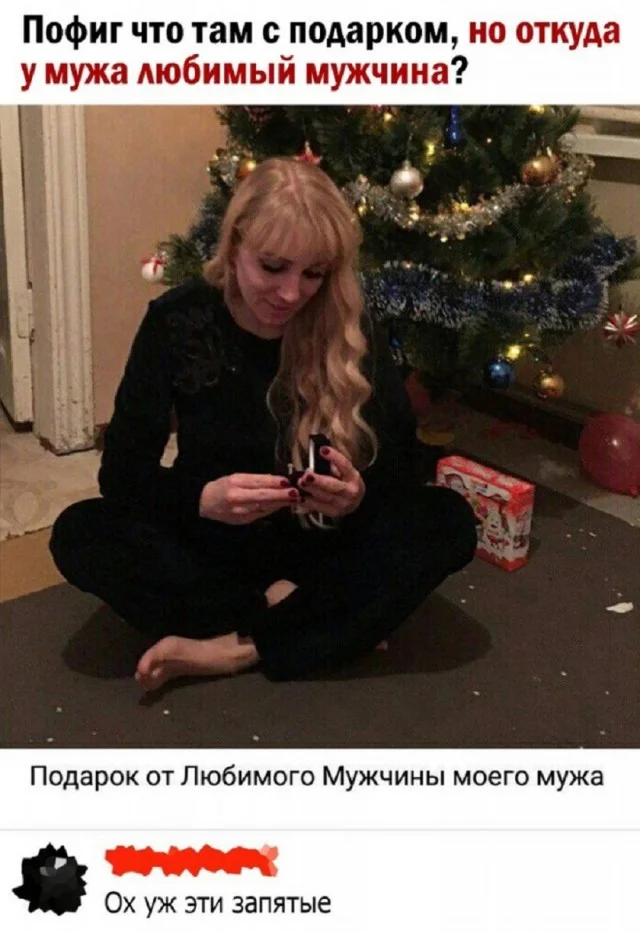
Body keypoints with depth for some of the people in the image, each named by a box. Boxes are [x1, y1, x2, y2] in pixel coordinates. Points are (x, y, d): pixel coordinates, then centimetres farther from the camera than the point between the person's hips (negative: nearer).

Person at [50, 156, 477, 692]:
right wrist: (202, 498, -33)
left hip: (321, 546, 0)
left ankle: (234, 650, -26)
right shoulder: (177, 322, -13)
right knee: (80, 533, -27)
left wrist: (359, 497, -33)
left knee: (450, 521, -25)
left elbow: (398, 470, -9)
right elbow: (122, 471, -13)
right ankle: (336, 622, -20)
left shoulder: (353, 330, -11)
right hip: (209, 544, 1)